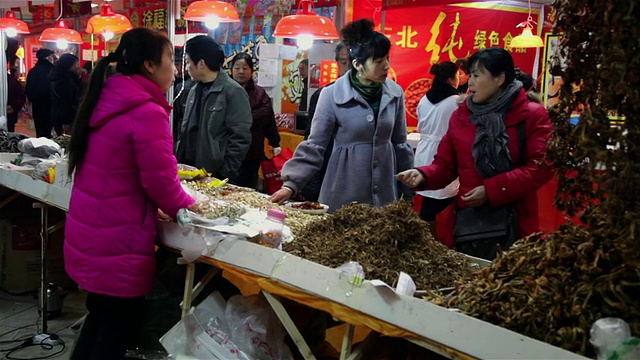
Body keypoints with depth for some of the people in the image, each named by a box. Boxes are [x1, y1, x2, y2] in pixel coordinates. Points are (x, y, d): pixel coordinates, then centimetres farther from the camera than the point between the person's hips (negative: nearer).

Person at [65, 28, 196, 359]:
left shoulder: (105, 100, 6)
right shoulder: (147, 112, -20)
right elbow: (160, 182, -18)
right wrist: (187, 207, 2)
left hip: (88, 233, 8)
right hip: (118, 244, -8)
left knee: (98, 320, 23)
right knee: (117, 332, 9)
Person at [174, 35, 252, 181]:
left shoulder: (233, 92, -11)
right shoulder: (194, 90, 11)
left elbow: (240, 138, -16)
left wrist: (226, 174, -17)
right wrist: (178, 161, 11)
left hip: (214, 176, -7)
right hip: (188, 170, 7)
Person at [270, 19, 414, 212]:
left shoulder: (394, 93, 0)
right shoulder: (332, 95, -11)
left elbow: (400, 144, 10)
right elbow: (314, 145, -7)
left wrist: (408, 188, 12)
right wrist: (291, 184, -16)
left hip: (385, 192, 3)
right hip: (344, 194, -3)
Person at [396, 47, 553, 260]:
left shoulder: (532, 115, -5)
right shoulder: (460, 116, 7)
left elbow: (539, 168, -13)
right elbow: (445, 165, 8)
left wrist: (491, 190, -19)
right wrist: (423, 175, -13)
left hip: (515, 222, -3)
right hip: (468, 220, 4)